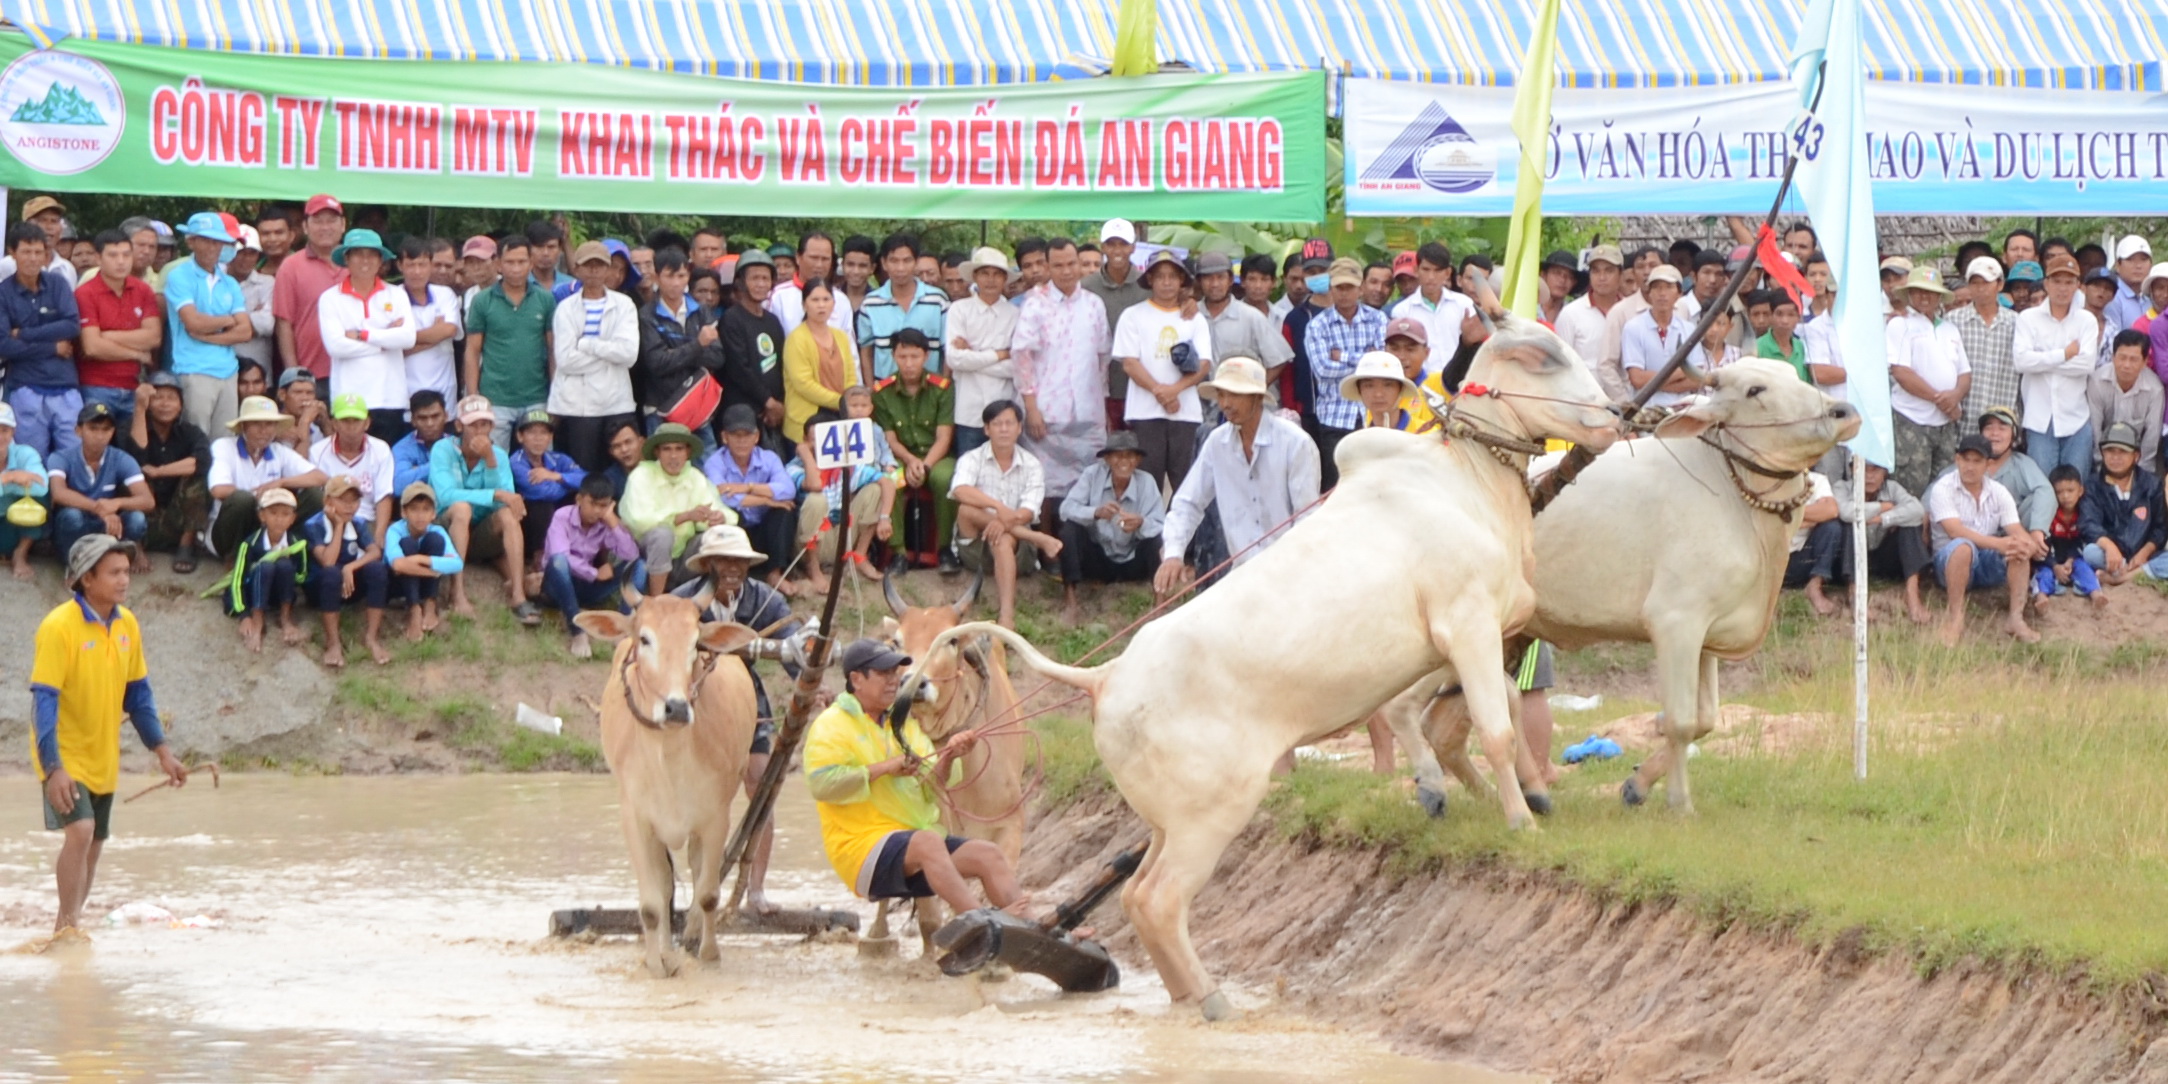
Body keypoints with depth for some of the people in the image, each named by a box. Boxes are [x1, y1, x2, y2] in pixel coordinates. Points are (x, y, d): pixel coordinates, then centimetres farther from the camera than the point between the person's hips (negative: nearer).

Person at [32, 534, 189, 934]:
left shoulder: (127, 624, 2)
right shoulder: (59, 627, -19)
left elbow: (137, 692, 12)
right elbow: (44, 700, -23)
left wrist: (161, 750, 6)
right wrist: (53, 768, -31)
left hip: (103, 758, 7)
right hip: (65, 757, -7)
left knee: (92, 845, 12)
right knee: (80, 830, -23)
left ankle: (65, 930, 25)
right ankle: (69, 926, -17)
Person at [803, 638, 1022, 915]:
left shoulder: (903, 724, 20)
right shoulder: (831, 726, -2)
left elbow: (932, 785, 14)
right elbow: (821, 784, -18)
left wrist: (947, 758, -7)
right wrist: (884, 768, -17)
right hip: (864, 848, -8)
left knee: (988, 854, -13)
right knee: (928, 841, -36)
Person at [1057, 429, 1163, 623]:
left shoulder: (1146, 482, -10)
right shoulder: (1093, 475, -11)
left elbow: (1162, 528, -19)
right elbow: (1066, 509, -22)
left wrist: (1141, 524, -41)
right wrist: (1096, 513, -41)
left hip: (1131, 563, 0)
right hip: (1097, 560, 0)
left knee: (1154, 540, -27)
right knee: (1070, 529, -24)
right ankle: (1069, 602, -25)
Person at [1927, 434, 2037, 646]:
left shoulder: (1999, 493, 5)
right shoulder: (1943, 489, -9)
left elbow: (2017, 531, -6)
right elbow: (1956, 531, -23)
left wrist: (2026, 546, -32)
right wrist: (1998, 543, -36)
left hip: (1989, 566, 4)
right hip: (1950, 562, -4)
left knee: (2018, 548, -25)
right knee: (1963, 547, -38)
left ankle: (2016, 618, -24)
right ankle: (1955, 619, -32)